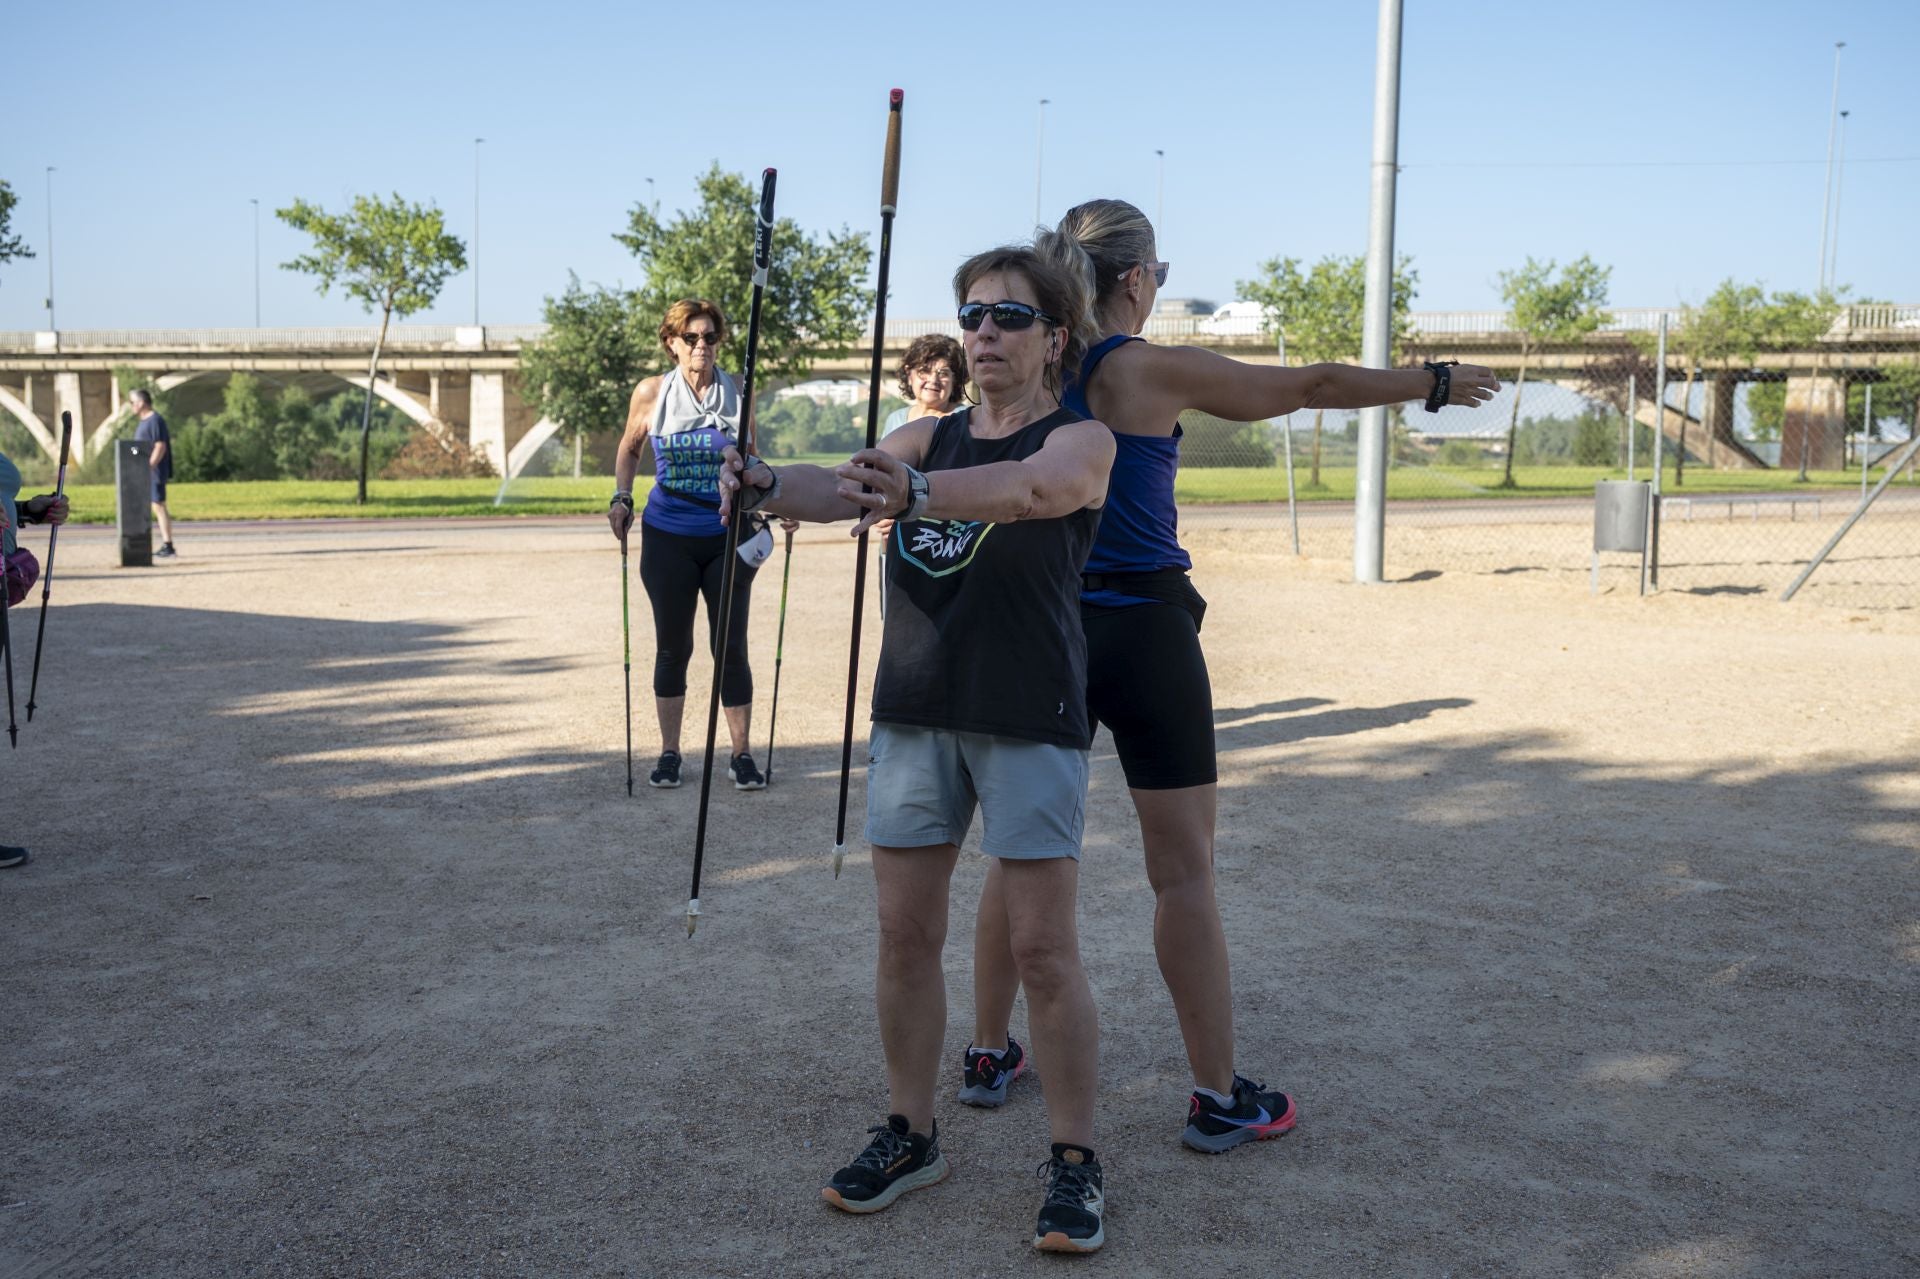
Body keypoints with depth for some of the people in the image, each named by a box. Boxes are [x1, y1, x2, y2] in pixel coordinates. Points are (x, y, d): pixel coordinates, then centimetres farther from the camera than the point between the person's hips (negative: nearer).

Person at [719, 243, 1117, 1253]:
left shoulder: (1082, 440, -3)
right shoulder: (926, 438, 12)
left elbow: (1034, 487, -27)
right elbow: (845, 488, -7)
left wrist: (914, 491, -43)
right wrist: (768, 484, -29)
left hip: (1030, 720, -5)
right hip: (915, 712, 5)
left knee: (1042, 950, -3)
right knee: (904, 934, 8)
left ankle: (1075, 1161, 11)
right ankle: (909, 1133, 24)